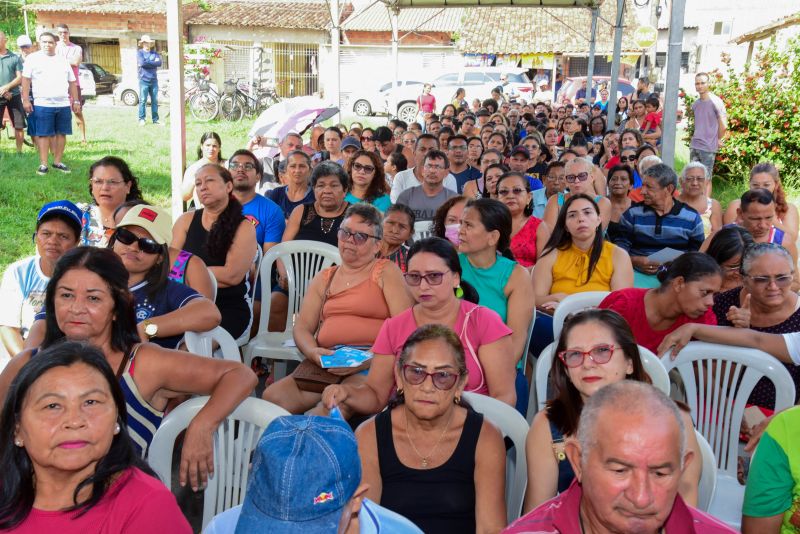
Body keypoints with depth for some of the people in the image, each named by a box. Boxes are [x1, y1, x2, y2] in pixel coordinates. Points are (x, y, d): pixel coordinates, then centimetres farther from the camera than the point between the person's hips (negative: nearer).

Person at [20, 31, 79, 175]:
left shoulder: (63, 61, 15)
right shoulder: (33, 58, 3)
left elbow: (72, 82, 17)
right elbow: (26, 80, -2)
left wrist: (76, 101, 11)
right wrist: (26, 100, -9)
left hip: (63, 104, 4)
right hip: (42, 104, -4)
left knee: (61, 134, 5)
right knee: (43, 134, -3)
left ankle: (57, 162, 14)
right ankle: (43, 164, 0)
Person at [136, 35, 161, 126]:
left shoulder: (155, 53, 13)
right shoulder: (139, 52, 4)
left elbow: (159, 63, -4)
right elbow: (142, 63, -14)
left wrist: (147, 63, -8)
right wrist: (153, 62, -6)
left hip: (154, 80, 3)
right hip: (144, 80, -3)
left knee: (155, 100, 5)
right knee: (143, 100, -4)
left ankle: (155, 119, 11)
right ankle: (141, 119, 1)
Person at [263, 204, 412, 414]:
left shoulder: (386, 272, 8)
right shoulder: (323, 278, 24)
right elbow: (302, 327, 16)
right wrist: (313, 352, -8)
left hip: (371, 364, -5)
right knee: (272, 397, -19)